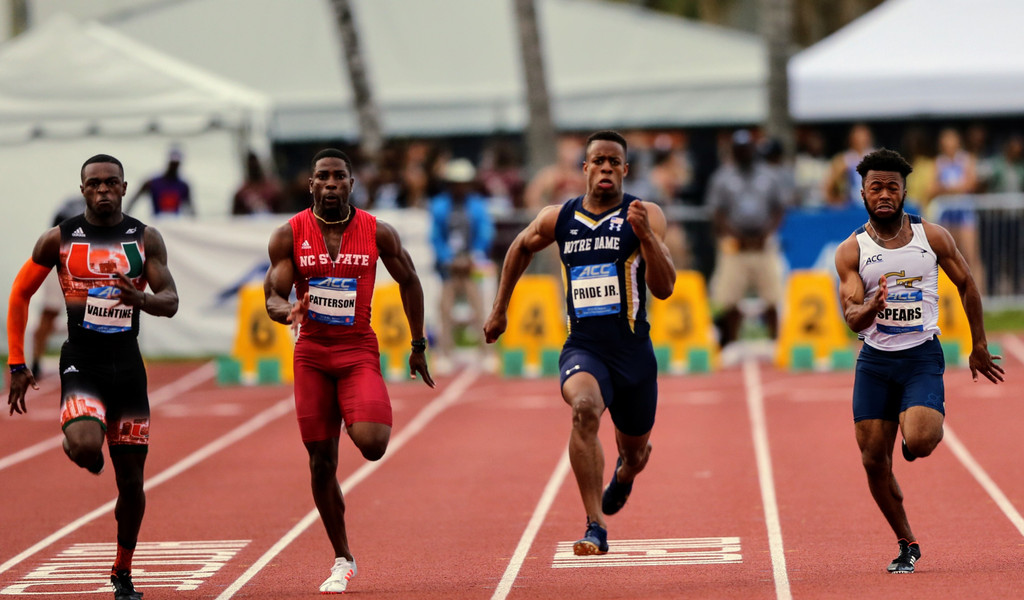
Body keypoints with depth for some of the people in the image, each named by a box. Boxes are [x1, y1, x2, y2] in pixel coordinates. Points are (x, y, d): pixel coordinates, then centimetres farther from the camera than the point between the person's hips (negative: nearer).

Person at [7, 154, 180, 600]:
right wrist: (17, 364, 4)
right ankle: (76, 443, 9)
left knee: (131, 480, 5)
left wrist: (142, 299, -25)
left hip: (128, 366, 2)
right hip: (81, 364, -2)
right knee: (86, 447, -30)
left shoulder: (145, 239, 4)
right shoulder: (59, 239, 0)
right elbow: (19, 296, 8)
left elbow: (171, 302, -1)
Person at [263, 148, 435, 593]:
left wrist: (418, 347, 13)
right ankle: (342, 561, 18)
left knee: (370, 444, -24)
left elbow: (409, 282, 10)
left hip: (359, 351, -1)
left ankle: (377, 419, 16)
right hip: (311, 355, 1)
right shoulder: (289, 235, -3)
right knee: (321, 463, 4)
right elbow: (273, 299, -3)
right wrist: (288, 311, -28)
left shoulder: (377, 232, -3)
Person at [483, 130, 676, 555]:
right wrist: (499, 309, 27)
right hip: (582, 348, 0)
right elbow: (521, 248, 25)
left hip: (633, 352, 0)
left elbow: (664, 288, -12)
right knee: (584, 409, -33)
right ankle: (596, 529, -34)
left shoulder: (645, 215, -4)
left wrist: (646, 236, -26)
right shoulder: (558, 219, 3)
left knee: (635, 453, 17)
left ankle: (622, 475, 59)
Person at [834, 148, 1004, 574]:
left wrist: (979, 346, 15)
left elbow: (966, 284, 12)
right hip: (875, 360, 1)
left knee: (919, 441, -24)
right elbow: (852, 317, -10)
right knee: (873, 459, 0)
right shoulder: (851, 251, -3)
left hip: (922, 355, -1)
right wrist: (872, 308, -33)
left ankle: (925, 428, 16)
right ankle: (906, 545, 18)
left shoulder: (932, 237, -1)